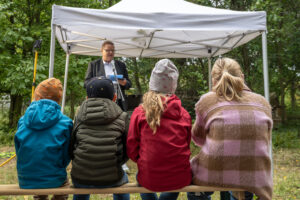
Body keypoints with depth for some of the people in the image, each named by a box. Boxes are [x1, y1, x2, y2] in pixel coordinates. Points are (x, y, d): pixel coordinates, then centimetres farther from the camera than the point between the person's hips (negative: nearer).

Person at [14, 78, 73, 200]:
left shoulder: (22, 121, -4)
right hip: (53, 180, -3)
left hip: (26, 182, 3)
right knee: (63, 180, 32)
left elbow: (19, 153, 5)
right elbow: (66, 158, -4)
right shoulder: (65, 123, -12)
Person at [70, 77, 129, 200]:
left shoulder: (79, 117, 0)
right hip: (111, 180, -1)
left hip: (80, 179, 2)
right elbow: (128, 151, 1)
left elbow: (71, 148, 4)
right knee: (122, 177, 35)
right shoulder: (122, 117, -4)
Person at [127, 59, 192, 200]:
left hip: (150, 180, 0)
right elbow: (186, 146, 4)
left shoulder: (139, 112, -10)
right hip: (180, 179, 1)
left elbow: (131, 150, -4)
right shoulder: (184, 114, -7)